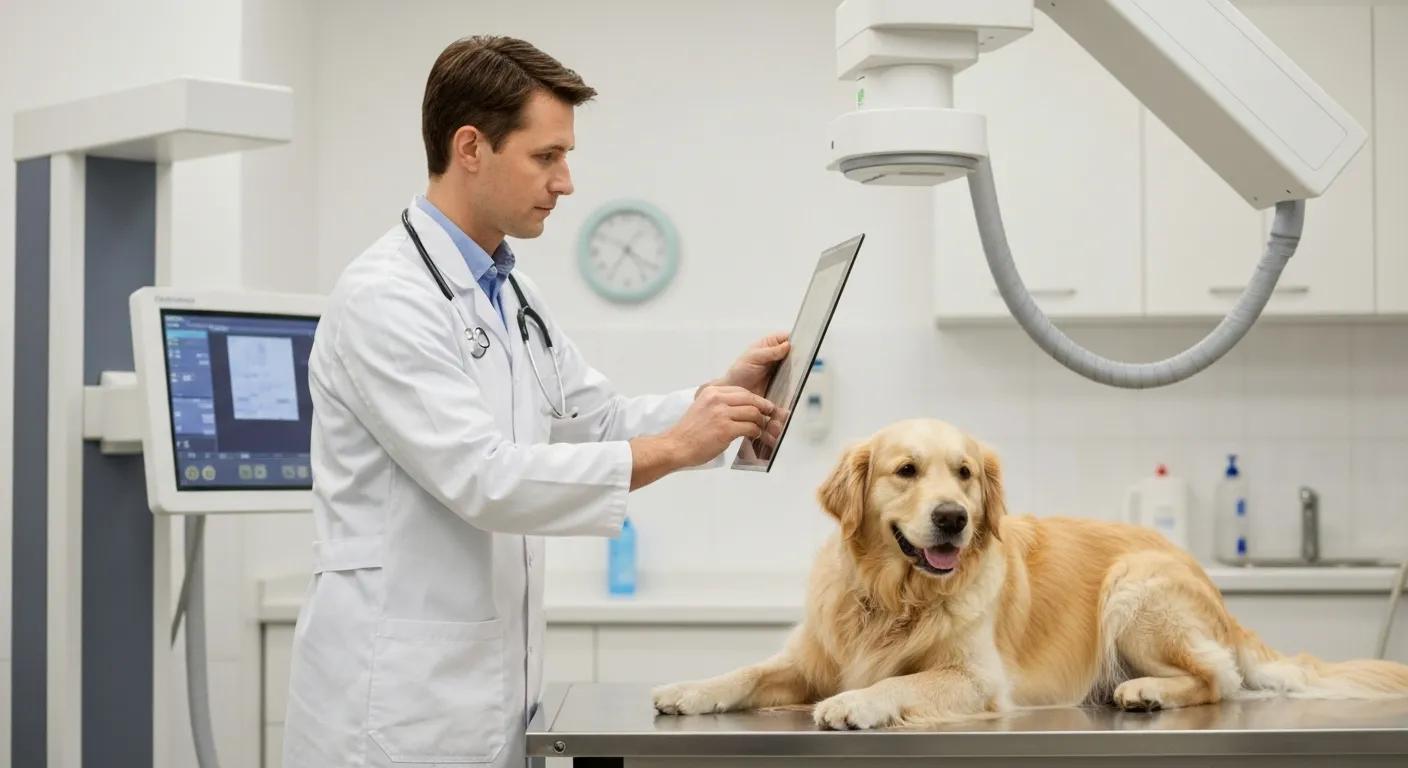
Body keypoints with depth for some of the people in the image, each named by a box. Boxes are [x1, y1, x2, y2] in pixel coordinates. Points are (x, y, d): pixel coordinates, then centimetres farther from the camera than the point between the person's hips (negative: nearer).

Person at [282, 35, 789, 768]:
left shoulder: (511, 293, 13)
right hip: (394, 695, -9)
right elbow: (482, 478, -24)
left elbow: (602, 421, 18)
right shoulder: (384, 296, -17)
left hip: (476, 688, 9)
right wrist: (673, 449, -22)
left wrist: (719, 394, 1)